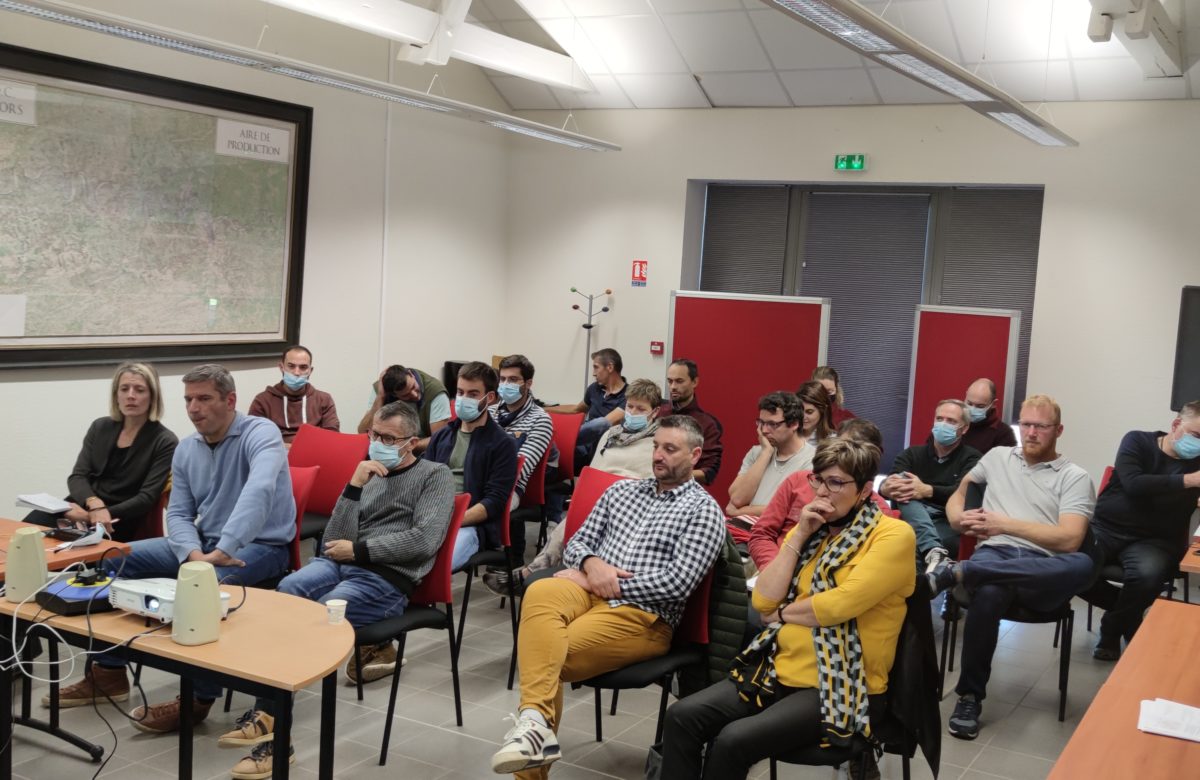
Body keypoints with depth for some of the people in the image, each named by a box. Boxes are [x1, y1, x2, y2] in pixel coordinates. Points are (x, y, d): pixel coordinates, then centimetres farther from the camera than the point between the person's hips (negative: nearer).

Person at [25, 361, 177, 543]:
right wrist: (93, 503, -18)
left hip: (121, 520, -5)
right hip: (85, 506, 5)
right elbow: (77, 477, 4)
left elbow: (147, 498, -10)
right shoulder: (100, 427, 12)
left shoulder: (165, 442, -3)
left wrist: (102, 513, -22)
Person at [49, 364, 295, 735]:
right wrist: (193, 553, -18)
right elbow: (178, 514, 4)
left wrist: (223, 550, -45)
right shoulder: (185, 449, 5)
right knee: (115, 559, -1)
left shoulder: (261, 434, -18)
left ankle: (199, 697, -23)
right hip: (204, 542, 8)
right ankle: (108, 671, 7)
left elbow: (259, 490, -37)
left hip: (261, 546, -8)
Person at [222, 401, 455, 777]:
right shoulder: (369, 475, 21)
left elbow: (424, 541, -9)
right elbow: (333, 541, 10)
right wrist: (355, 486, -1)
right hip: (339, 564, 5)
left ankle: (268, 717, -19)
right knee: (287, 590, -28)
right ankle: (267, 715, -26)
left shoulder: (435, 475, 7)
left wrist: (357, 549, -6)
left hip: (388, 579, -5)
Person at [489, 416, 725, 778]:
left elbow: (677, 582, -10)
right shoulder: (622, 490, 20)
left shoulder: (704, 510, 1)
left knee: (547, 655, -28)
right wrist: (591, 564, -7)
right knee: (540, 593, -33)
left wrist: (602, 582, -10)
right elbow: (576, 543, 18)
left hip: (644, 616, -4)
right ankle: (536, 723, -41)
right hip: (589, 591, 5)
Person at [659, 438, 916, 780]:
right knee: (682, 716, -13)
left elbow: (841, 603, -21)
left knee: (733, 741, -26)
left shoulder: (893, 535, -8)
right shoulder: (809, 529, 12)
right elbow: (763, 602, 3)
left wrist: (782, 613, -3)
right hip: (783, 670, 7)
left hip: (842, 689, -6)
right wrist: (798, 537, -4)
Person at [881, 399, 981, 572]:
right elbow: (888, 484, -2)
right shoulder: (912, 454, 17)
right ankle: (934, 552, -53)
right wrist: (886, 488, -30)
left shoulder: (971, 458, 9)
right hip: (913, 521, 3)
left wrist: (927, 491, -32)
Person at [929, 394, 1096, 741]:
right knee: (989, 593, -39)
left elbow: (1069, 540, -6)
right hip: (994, 555, 1)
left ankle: (956, 572, -40)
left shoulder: (1075, 478, 9)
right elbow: (958, 491, 31)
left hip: (1043, 572, -1)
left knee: (1083, 564, -39)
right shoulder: (997, 456, 23)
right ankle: (970, 696, -21)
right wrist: (958, 517, 6)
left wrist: (1005, 524, -13)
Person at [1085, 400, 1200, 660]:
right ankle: (1127, 613, 3)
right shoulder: (1138, 441, 2)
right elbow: (1133, 484, -16)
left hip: (1152, 540, 0)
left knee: (1147, 575, -35)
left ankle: (1111, 630, -2)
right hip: (1105, 529, 0)